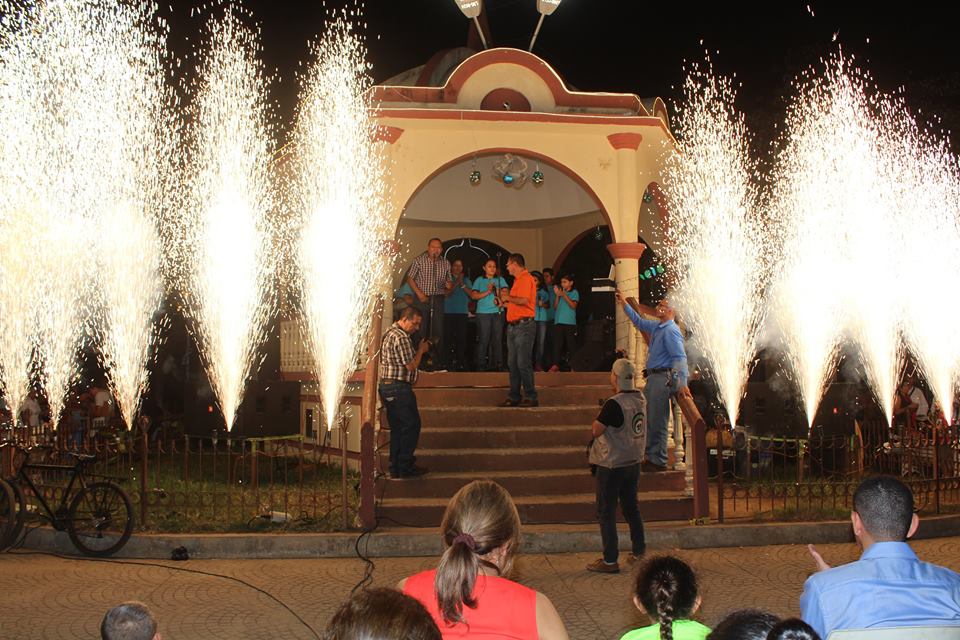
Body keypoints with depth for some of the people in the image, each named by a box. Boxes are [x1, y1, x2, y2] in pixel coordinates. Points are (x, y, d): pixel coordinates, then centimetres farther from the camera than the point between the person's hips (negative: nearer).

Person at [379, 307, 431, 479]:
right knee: (411, 425, -2)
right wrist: (421, 350, -5)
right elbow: (411, 366, -17)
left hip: (387, 387, 10)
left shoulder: (390, 333, 17)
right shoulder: (401, 337, -17)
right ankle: (405, 467, 0)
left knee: (397, 428, 14)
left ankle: (396, 467, 16)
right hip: (399, 388, -10)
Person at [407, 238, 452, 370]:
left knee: (438, 329, 1)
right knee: (421, 329, -3)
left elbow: (448, 282, 17)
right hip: (422, 298, -3)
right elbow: (410, 278, -1)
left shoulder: (445, 263, 9)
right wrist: (419, 293, -12)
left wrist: (449, 285, -7)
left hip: (438, 298, 3)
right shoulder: (419, 260, 0)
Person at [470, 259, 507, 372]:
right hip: (483, 313, -2)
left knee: (497, 339, -2)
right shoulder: (479, 280, 10)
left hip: (497, 313, 2)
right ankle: (481, 365, -1)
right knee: (483, 340, -5)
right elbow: (474, 295, -2)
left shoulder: (500, 280, 15)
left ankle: (497, 364, 2)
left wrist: (495, 289, -11)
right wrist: (487, 292, -9)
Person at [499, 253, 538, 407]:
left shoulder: (526, 279, -10)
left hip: (524, 325, -10)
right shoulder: (518, 280, 20)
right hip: (513, 325, 10)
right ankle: (514, 397, 13)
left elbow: (524, 301, -22)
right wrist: (506, 302, 22)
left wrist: (508, 297, -9)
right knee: (512, 364, 9)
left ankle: (531, 397, -8)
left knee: (523, 363, -11)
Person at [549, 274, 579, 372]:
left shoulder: (574, 293, 7)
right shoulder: (559, 292, 17)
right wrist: (557, 296, -1)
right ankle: (556, 364, -8)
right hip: (558, 321, 3)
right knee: (557, 343, -5)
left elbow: (573, 305, -7)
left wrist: (564, 295, -12)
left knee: (571, 343, -4)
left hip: (570, 322, -3)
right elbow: (555, 307, 11)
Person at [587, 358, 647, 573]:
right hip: (634, 462, 8)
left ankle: (610, 561, 4)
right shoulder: (640, 399, 2)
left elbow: (596, 430, -18)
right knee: (631, 507, 20)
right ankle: (639, 551, 27)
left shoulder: (613, 404, -23)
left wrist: (599, 417, -2)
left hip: (612, 465, -8)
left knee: (606, 512, 2)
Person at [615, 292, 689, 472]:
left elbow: (680, 357, -22)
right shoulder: (657, 327, 17)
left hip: (663, 378, -10)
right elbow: (638, 322, 35)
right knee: (648, 419, 15)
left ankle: (658, 462, -4)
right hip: (653, 377, 10)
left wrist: (682, 383, -31)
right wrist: (624, 304, 32)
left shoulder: (670, 331, -12)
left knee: (657, 422, -8)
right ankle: (651, 457, 22)